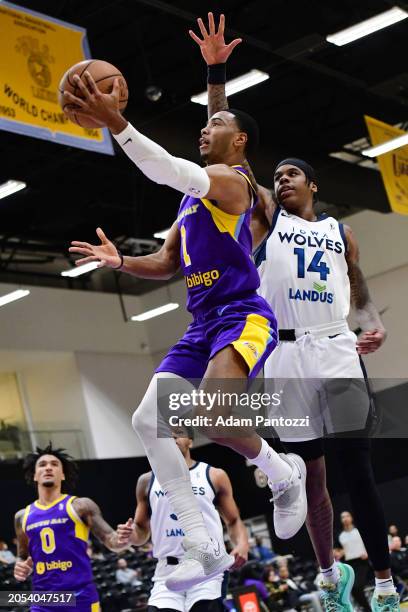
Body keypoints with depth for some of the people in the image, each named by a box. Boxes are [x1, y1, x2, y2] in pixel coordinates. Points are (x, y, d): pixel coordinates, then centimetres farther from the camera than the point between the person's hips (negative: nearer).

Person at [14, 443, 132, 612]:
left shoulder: (80, 506, 1)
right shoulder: (23, 516, 13)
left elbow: (110, 540, -4)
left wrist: (121, 540, -28)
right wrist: (20, 568, 2)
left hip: (81, 598, -3)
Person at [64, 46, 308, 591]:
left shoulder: (231, 179, -5)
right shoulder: (193, 196, 23)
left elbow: (173, 172, -26)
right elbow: (166, 264, 26)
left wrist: (116, 123, -35)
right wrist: (120, 261, 5)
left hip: (243, 317, -10)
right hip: (201, 325, 10)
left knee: (211, 417, -33)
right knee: (148, 421, -3)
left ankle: (285, 474, -1)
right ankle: (204, 549, 0)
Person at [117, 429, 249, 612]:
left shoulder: (214, 476, 8)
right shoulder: (148, 481, 13)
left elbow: (234, 521, 11)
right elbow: (142, 530, 19)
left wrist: (242, 544, -10)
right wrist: (129, 535, -5)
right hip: (168, 572, 2)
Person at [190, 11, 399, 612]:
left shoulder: (341, 232, 16)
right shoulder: (265, 216, 11)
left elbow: (360, 296, 22)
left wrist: (375, 326, -2)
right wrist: (216, 72, -4)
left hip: (337, 353, 1)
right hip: (286, 356, 0)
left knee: (359, 472, -3)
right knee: (311, 476, 6)